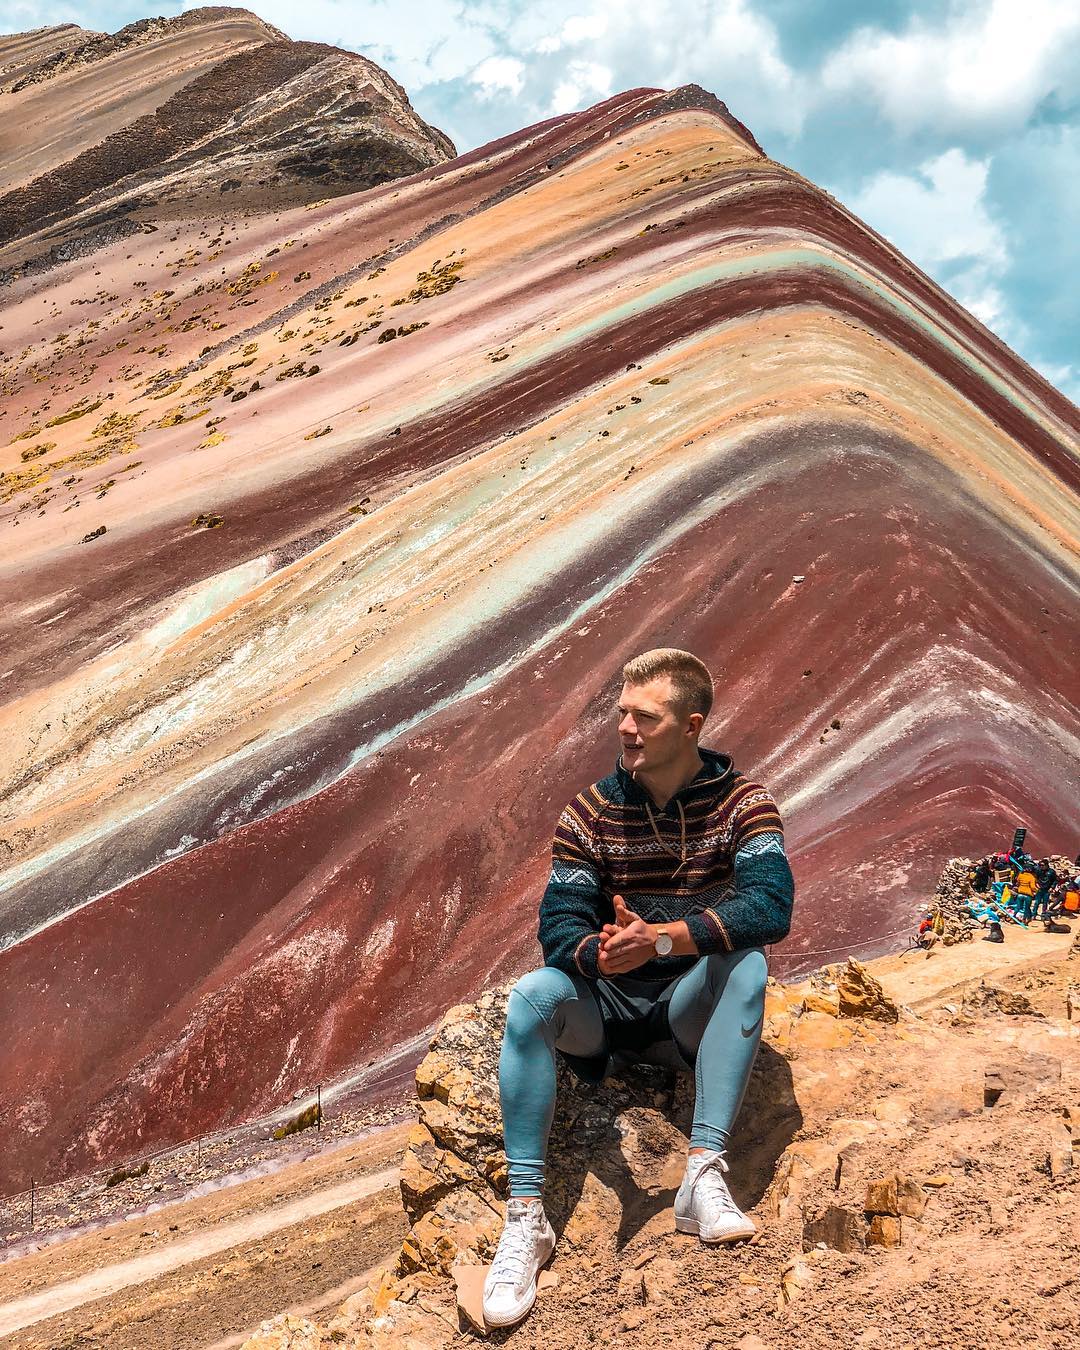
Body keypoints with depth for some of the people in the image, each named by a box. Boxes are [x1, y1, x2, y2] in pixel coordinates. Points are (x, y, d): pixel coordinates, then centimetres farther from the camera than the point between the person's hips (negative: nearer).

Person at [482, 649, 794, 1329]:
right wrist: (596, 952, -36)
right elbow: (558, 923, -11)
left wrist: (662, 938, -36)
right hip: (607, 1008, 1)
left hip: (691, 1010, -1)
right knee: (531, 997, -28)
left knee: (746, 964, -31)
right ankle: (527, 1216, -26)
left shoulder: (742, 802, -7)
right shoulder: (590, 812, -2)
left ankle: (705, 1172, -32)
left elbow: (772, 905, -24)